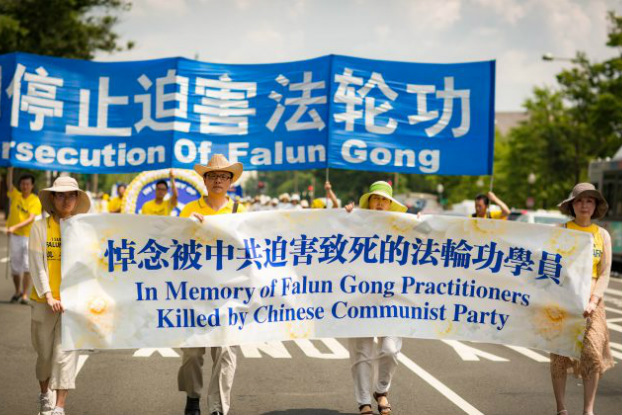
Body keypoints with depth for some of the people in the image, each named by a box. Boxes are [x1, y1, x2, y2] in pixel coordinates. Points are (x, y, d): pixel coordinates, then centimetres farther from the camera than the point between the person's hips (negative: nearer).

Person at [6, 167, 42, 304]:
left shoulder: (36, 200, -3)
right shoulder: (15, 195, 6)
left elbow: (31, 219, -13)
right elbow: (9, 183, -9)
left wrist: (15, 226, -24)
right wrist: (10, 168, -19)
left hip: (29, 236, -3)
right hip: (14, 236, 3)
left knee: (27, 266, -9)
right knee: (15, 266, 8)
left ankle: (25, 295, -4)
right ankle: (18, 291, 26)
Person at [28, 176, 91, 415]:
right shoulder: (40, 227, 0)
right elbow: (36, 265, -4)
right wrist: (48, 296, -14)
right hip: (45, 302, 0)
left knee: (66, 353, -7)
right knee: (44, 353, 12)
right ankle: (44, 396, 37)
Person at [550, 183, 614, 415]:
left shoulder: (602, 235, 8)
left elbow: (604, 274, 4)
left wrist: (593, 301, -9)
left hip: (590, 302, 1)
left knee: (593, 354, -7)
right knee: (560, 354, 0)